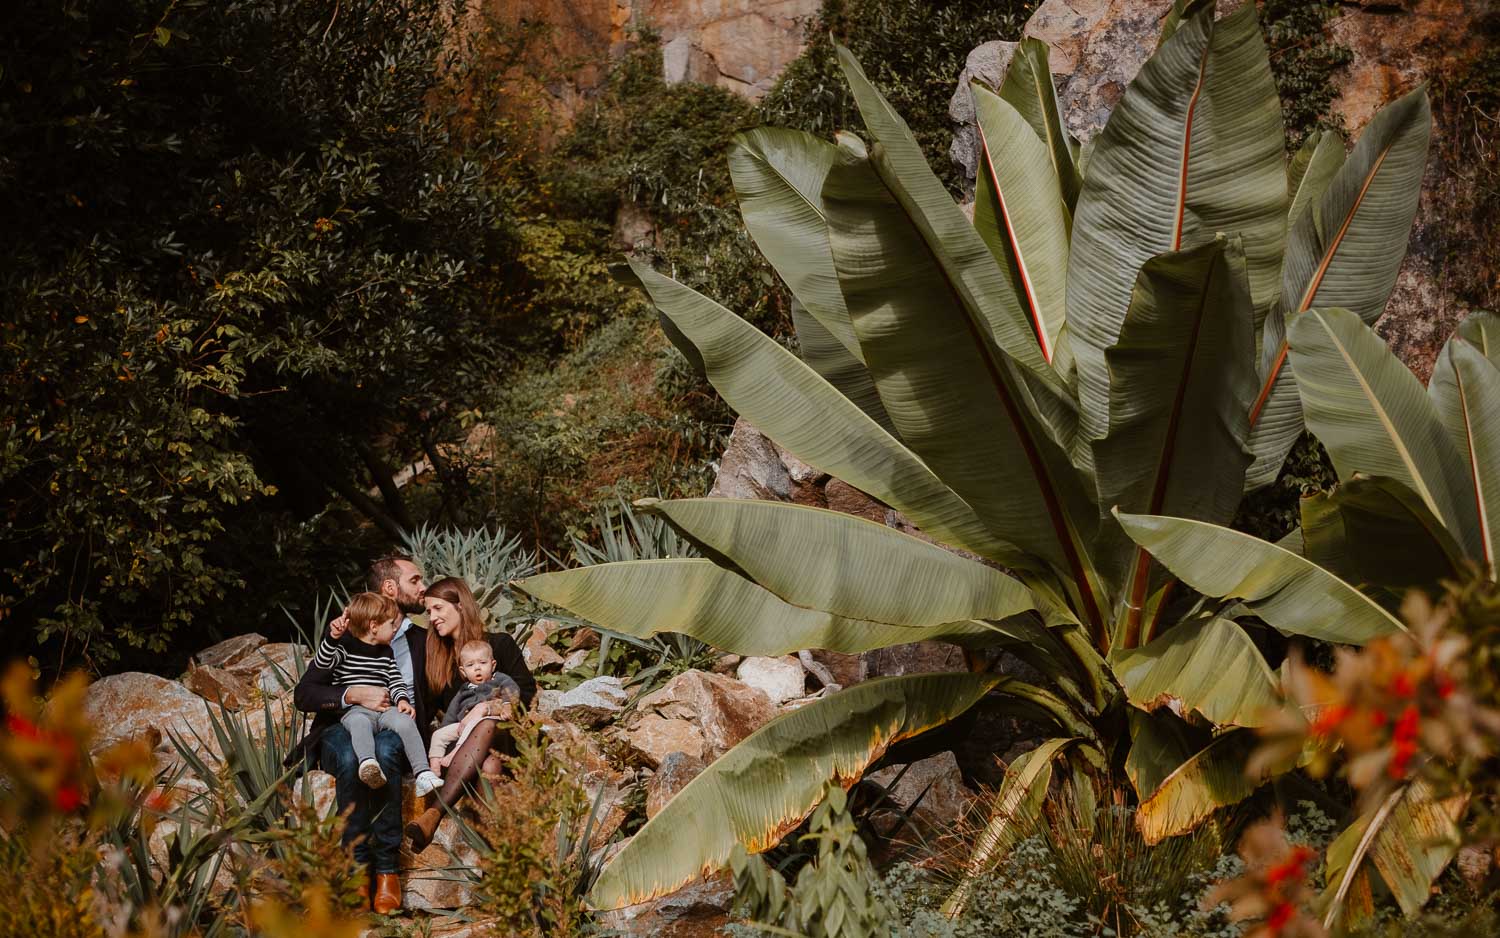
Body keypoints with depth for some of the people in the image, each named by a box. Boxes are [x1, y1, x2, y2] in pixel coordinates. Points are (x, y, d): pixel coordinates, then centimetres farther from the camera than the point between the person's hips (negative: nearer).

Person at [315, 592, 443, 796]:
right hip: (353, 710, -4)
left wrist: (402, 699, -1)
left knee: (405, 721, -26)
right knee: (360, 723, -39)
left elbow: (396, 681, 20)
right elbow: (322, 663, -8)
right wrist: (333, 637, -22)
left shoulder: (386, 652, 22)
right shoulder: (346, 647, 6)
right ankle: (368, 764, -63)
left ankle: (423, 774, -31)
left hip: (384, 709, 4)